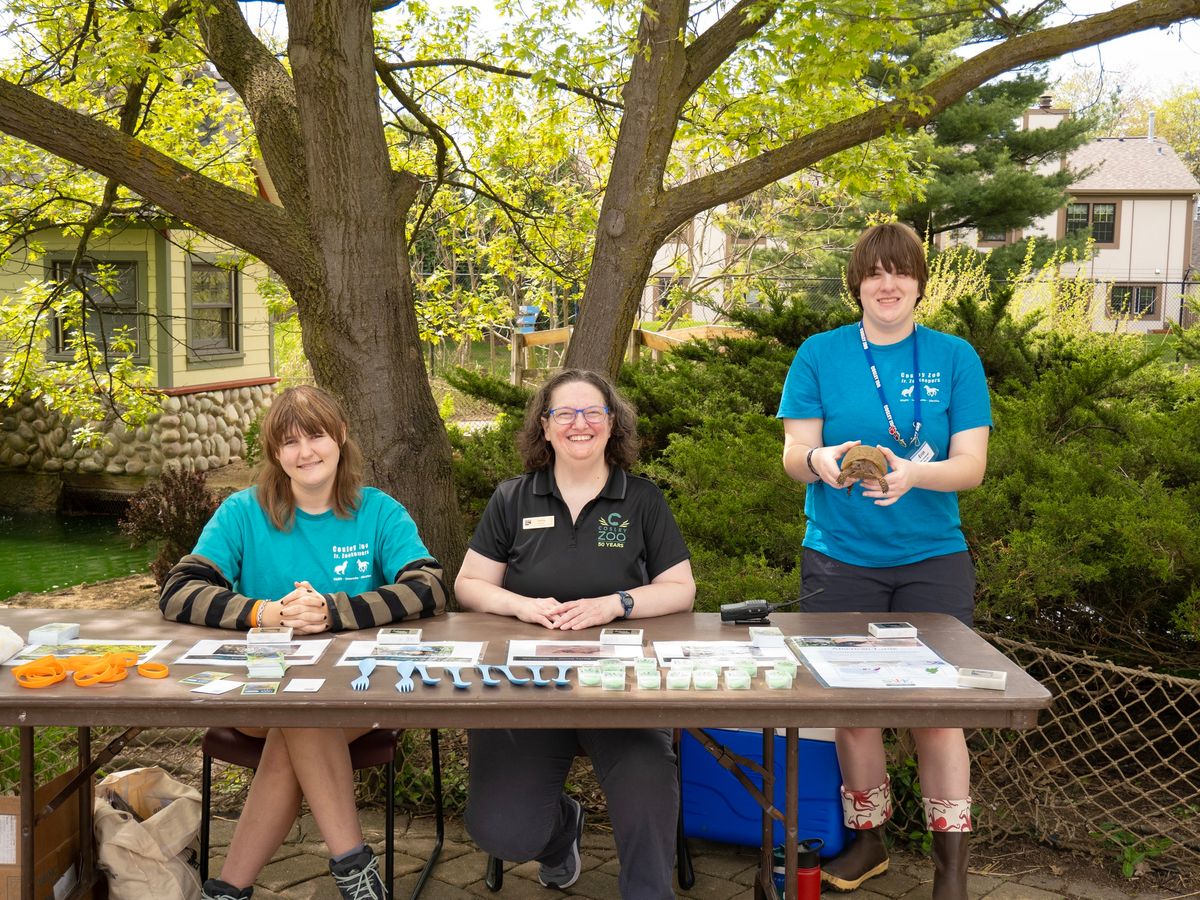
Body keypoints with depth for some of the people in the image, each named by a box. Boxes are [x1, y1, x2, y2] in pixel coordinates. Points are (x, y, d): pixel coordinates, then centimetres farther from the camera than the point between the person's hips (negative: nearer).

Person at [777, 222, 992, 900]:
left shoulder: (956, 358, 2)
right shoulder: (820, 355, 3)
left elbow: (971, 465, -4)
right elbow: (793, 455, -1)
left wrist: (912, 474, -25)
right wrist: (821, 460, -26)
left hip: (932, 558, 0)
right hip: (839, 559, 1)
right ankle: (869, 842, 27)